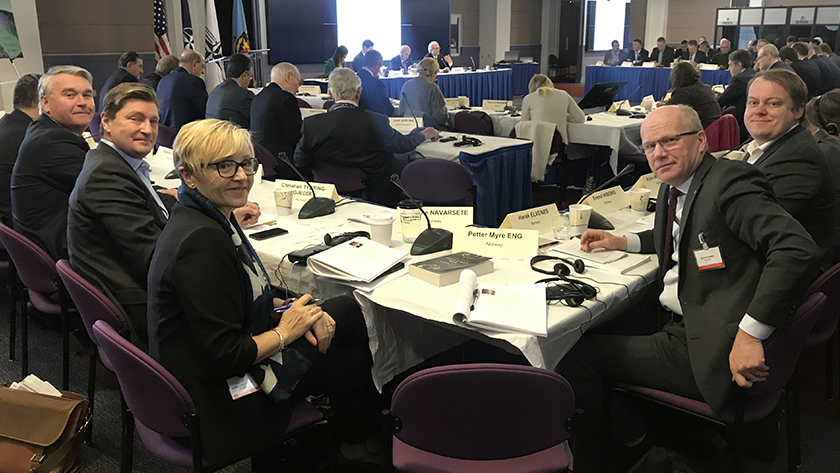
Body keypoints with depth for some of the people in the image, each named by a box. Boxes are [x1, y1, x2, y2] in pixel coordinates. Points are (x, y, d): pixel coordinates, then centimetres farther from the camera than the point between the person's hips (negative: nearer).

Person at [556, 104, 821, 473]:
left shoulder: (730, 182, -18)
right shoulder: (673, 187, 10)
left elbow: (798, 250, -30)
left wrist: (750, 334, -32)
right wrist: (623, 242, 15)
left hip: (708, 346, -9)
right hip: (678, 322, 9)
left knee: (584, 355, -9)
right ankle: (625, 427, 30)